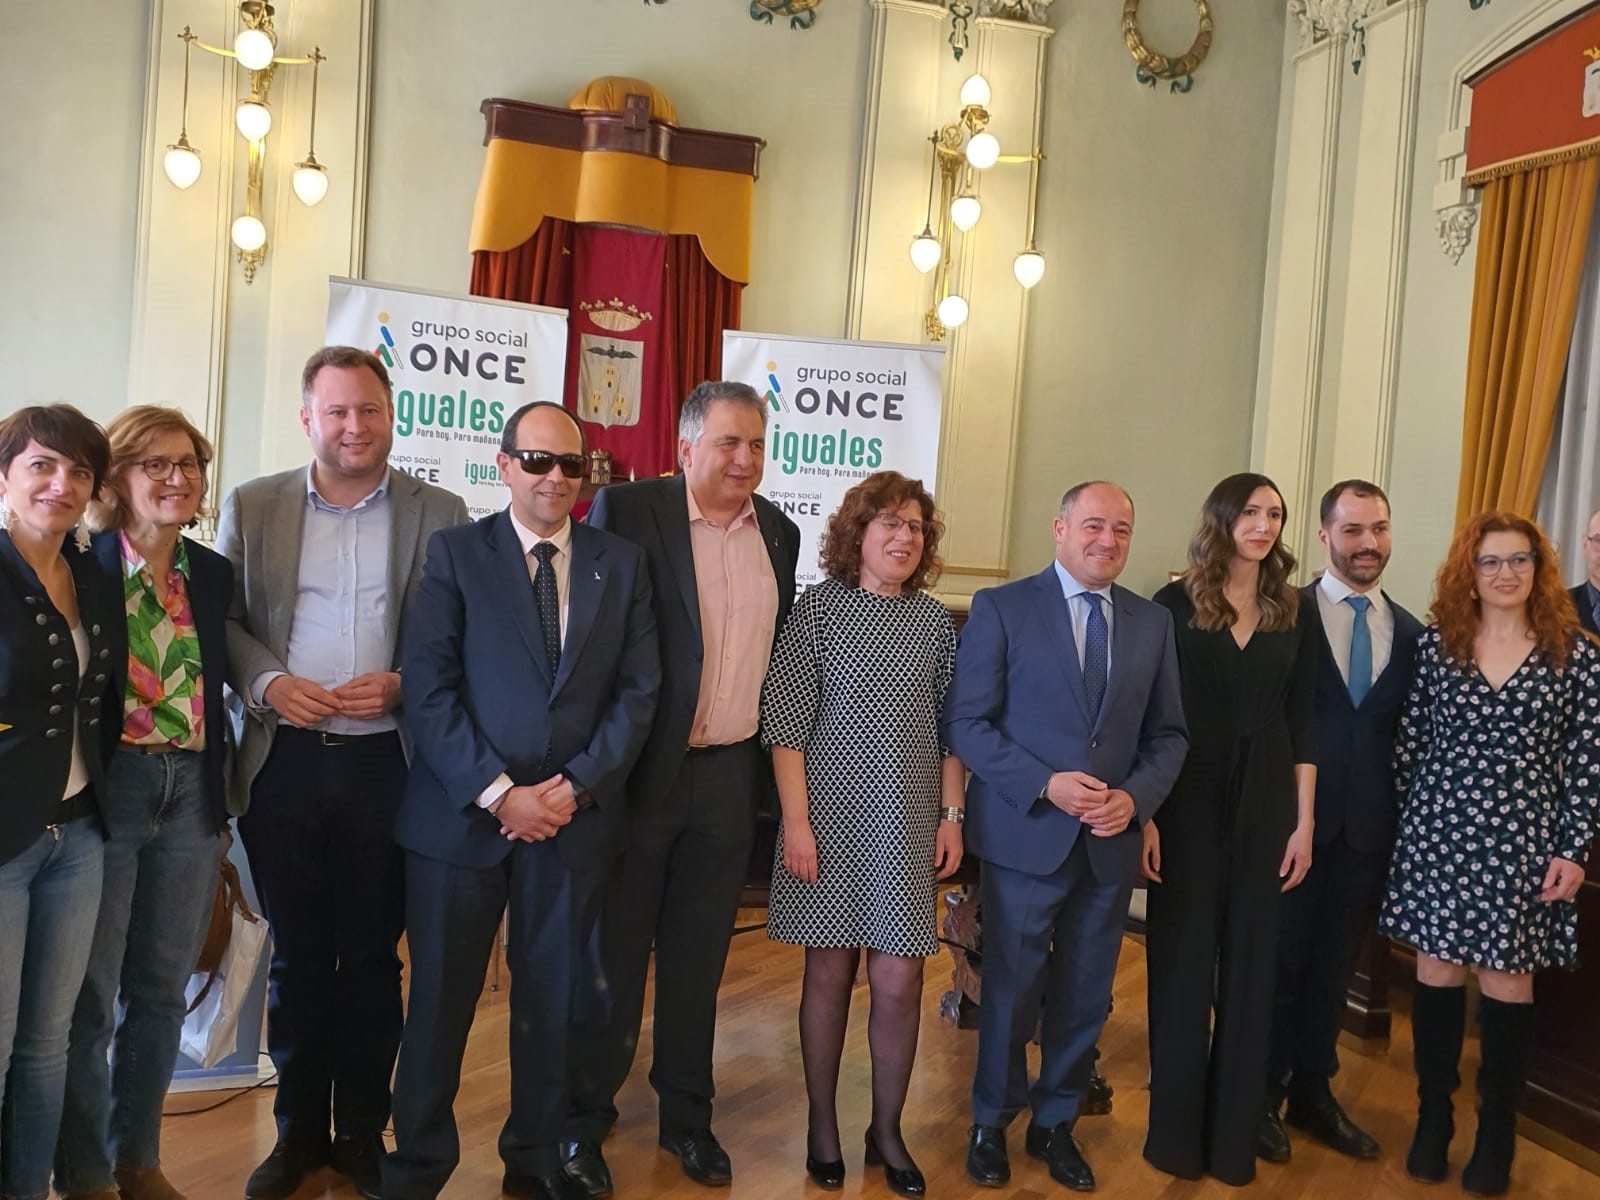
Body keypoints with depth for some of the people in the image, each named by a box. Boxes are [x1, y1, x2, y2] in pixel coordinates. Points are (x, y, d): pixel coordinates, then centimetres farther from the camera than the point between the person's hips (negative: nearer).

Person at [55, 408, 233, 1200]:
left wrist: (220, 793, 8)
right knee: (89, 995, 6)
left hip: (192, 793, 5)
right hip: (107, 791, -5)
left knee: (163, 990, 14)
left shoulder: (214, 575, 7)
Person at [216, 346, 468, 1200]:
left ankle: (363, 1130, 26)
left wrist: (401, 686, -14)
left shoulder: (440, 513, 2)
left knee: (372, 955, 10)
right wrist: (267, 682, -11)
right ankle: (299, 1129, 28)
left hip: (388, 763, -1)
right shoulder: (252, 507, 6)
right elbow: (223, 619, 6)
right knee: (296, 953, 12)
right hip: (284, 762, 1)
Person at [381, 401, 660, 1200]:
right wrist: (499, 792, -14)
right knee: (440, 998, 8)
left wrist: (576, 786, -9)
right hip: (462, 813, -1)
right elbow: (428, 689, -7)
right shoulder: (456, 553, 1)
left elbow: (638, 691, 2)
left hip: (577, 817, 2)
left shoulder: (622, 563, 7)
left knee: (554, 1001, 12)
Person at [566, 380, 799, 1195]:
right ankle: (584, 1121, 24)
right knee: (614, 954, 8)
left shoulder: (779, 533, 8)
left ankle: (686, 1117, 30)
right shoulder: (627, 510, -8)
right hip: (639, 766, -4)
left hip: (730, 775, 4)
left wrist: (769, 766, 10)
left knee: (698, 957, 15)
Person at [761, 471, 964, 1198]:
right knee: (829, 972, 8)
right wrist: (796, 820, -11)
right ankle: (822, 1126, 25)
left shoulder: (933, 620, 5)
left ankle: (887, 1131, 21)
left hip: (908, 822, 2)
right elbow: (786, 721, -6)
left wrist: (953, 817, 4)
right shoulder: (820, 607, -4)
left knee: (899, 982, 2)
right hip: (830, 816, -2)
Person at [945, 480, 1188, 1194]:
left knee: (1086, 998, 14)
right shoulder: (1001, 609, -6)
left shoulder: (1153, 622, 7)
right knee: (1011, 992, 9)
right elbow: (966, 721, -9)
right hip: (1025, 837, -4)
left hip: (1112, 842, 4)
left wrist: (1136, 796, -8)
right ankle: (991, 1123, 31)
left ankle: (1055, 1123, 35)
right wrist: (1046, 785, -18)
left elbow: (1168, 734, 10)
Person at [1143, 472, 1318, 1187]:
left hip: (1265, 804, 3)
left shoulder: (1296, 612, 6)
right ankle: (1175, 1130, 20)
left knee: (1250, 965, 9)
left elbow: (1302, 722, 6)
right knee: (1182, 960, 5)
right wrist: (1142, 814, -10)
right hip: (1188, 802, -3)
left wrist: (1304, 822, 2)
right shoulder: (1176, 603, -3)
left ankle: (1234, 1133, 24)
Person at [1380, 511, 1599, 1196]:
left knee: (1506, 983, 6)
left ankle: (1495, 1134, 24)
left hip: (1522, 843, -1)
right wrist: (1414, 818, 3)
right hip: (1439, 834, 1)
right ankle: (1432, 1119, 24)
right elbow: (1409, 744, 4)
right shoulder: (1435, 644, 1)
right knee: (1436, 973, 8)